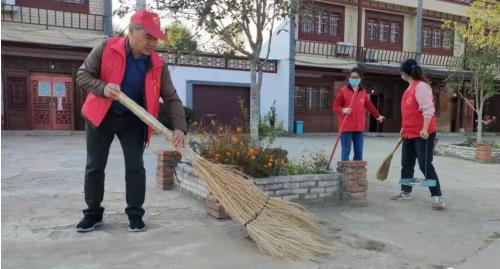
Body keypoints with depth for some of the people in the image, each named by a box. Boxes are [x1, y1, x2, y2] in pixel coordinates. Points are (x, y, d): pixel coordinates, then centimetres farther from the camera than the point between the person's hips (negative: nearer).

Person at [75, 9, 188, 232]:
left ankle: (135, 214, 11)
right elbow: (82, 74, -9)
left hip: (133, 119, 1)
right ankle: (93, 213, 21)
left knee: (135, 166, -2)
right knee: (94, 166, 6)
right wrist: (103, 88, -29)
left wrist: (180, 127, -26)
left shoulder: (158, 65, -11)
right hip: (100, 115, 0)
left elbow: (171, 99, -11)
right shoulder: (106, 48, -14)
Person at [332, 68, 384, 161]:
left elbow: (369, 105, 24)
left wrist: (378, 115, 30)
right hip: (346, 127, -5)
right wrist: (343, 110, -24)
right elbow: (335, 106, -5)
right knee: (346, 150, -3)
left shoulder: (363, 92, 11)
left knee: (359, 150, 10)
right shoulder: (343, 90, -4)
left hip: (359, 127, 5)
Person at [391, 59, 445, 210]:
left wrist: (425, 129, -31)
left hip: (423, 133, -10)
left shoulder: (421, 86, -16)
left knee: (425, 165, -9)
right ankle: (405, 192, 27)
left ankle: (437, 197, -2)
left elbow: (428, 109, -24)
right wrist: (404, 128, 22)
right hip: (410, 133, 10)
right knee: (406, 163, 15)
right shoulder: (410, 87, 13)